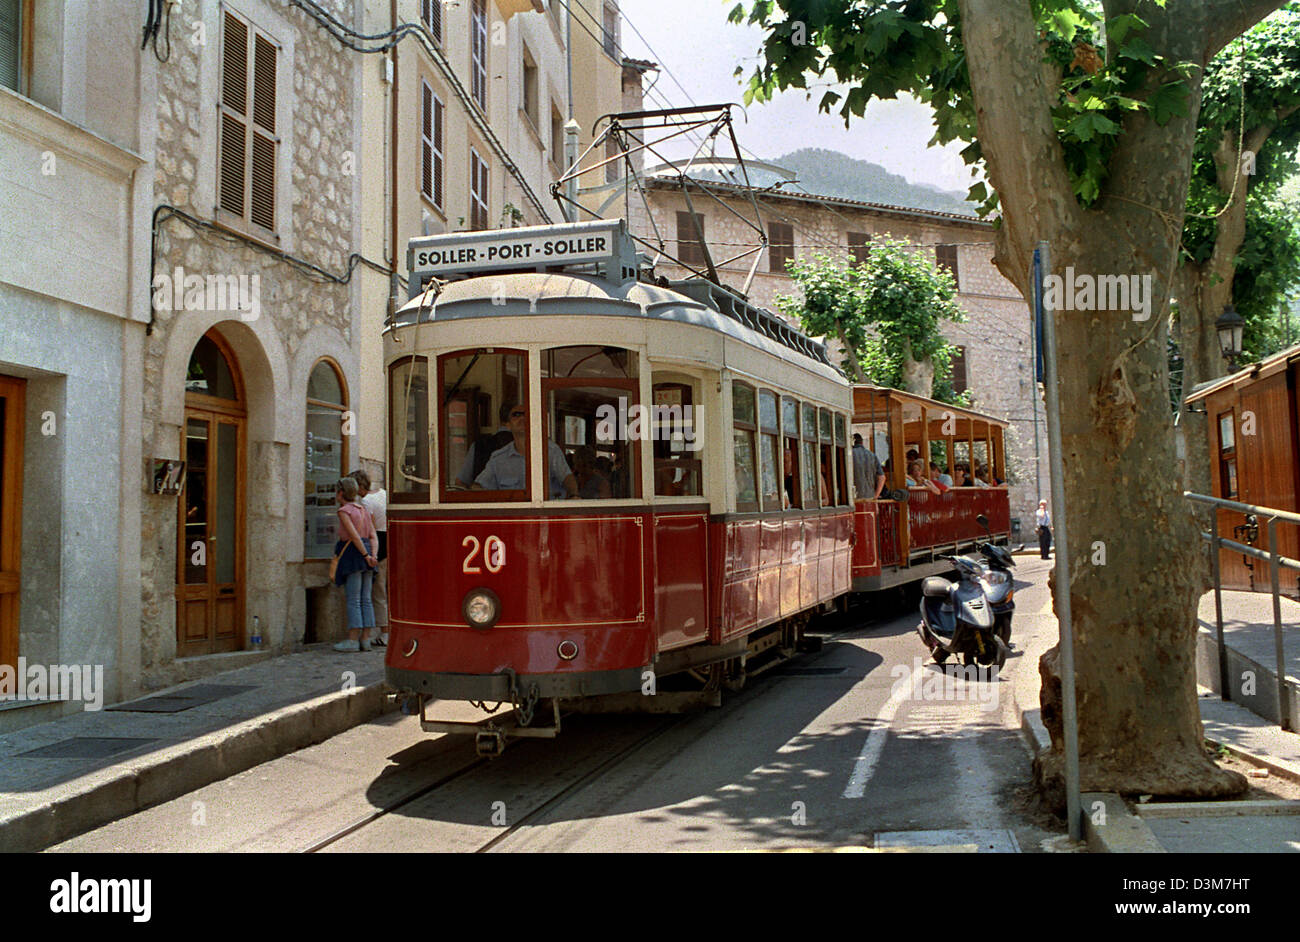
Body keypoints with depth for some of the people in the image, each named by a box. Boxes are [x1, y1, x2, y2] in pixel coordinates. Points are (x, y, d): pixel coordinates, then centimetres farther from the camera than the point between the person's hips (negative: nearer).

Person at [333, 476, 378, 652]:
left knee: (353, 599, -5)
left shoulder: (344, 511, -7)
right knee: (365, 599, 7)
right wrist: (373, 555, -2)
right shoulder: (364, 510, 15)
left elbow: (354, 535, -16)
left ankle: (352, 640, -5)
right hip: (367, 552, 7)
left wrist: (366, 556, -14)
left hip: (353, 553, -7)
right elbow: (373, 535, 7)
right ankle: (365, 639, 7)